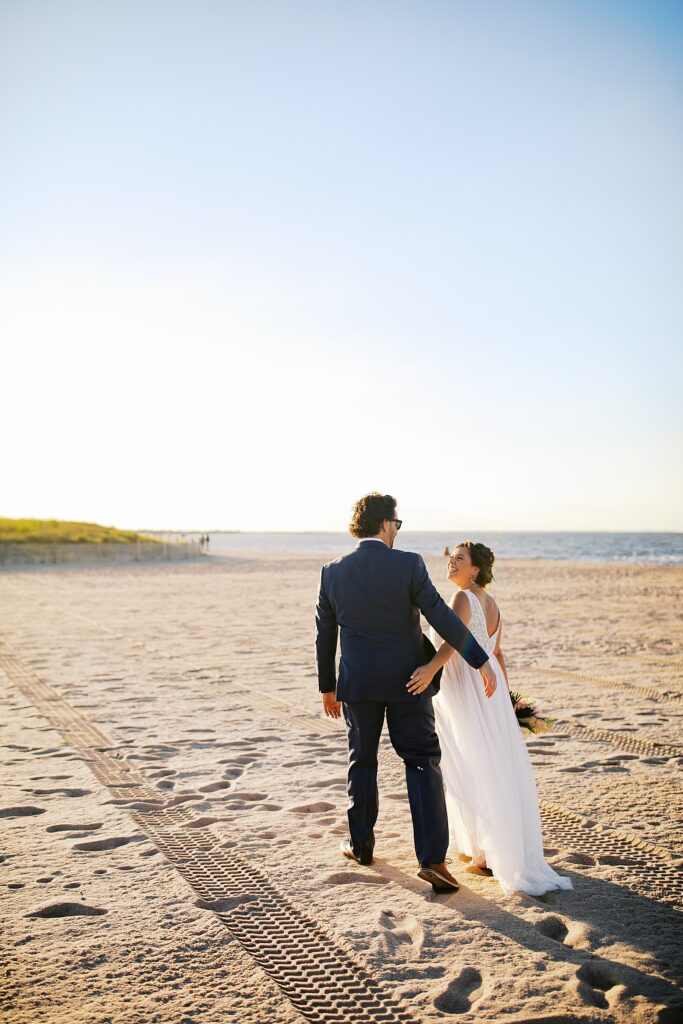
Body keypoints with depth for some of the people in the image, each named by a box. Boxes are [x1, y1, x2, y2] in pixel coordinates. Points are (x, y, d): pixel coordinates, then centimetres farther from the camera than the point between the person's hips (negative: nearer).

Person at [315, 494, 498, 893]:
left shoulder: (333, 572, -2)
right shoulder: (408, 564, -13)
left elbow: (325, 635, 5)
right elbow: (442, 616, -15)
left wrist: (328, 686, 16)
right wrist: (481, 661, -8)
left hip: (357, 683, 3)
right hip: (407, 681, -3)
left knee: (362, 761, 18)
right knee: (423, 762, 4)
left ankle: (361, 844, 31)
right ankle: (432, 857, -2)